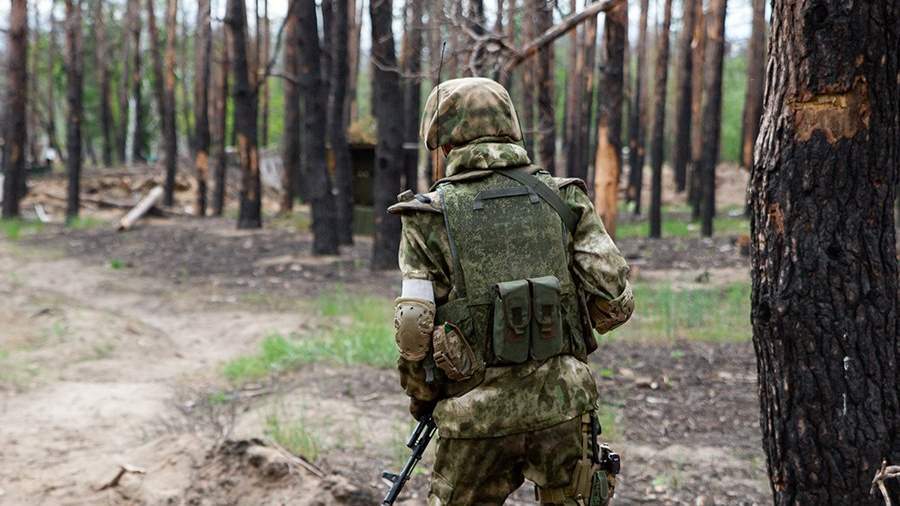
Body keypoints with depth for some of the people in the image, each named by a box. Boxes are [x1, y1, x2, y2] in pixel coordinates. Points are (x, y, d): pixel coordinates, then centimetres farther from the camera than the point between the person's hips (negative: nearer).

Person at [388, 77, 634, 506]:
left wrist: (421, 398, 11)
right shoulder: (564, 200, 2)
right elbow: (615, 302, -1)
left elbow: (414, 332, -7)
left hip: (477, 415, -2)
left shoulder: (430, 217, -4)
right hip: (564, 406, 2)